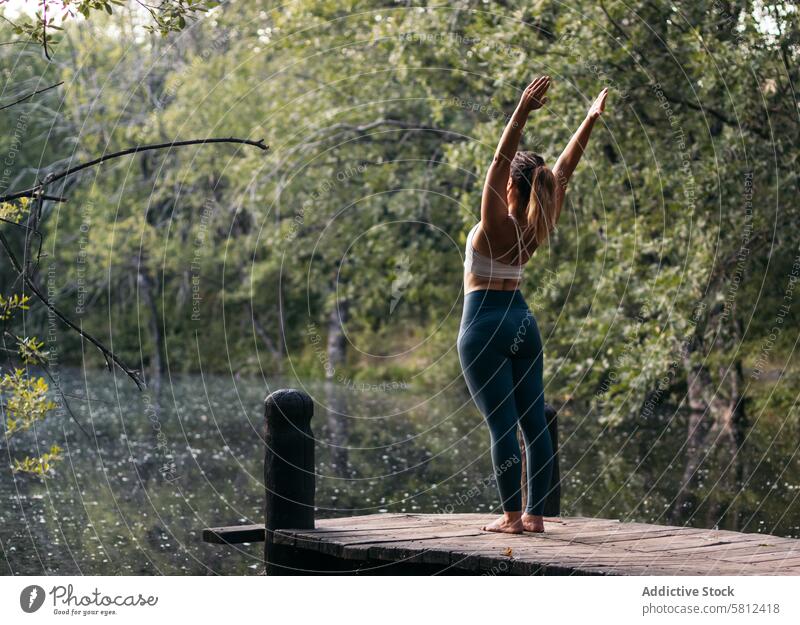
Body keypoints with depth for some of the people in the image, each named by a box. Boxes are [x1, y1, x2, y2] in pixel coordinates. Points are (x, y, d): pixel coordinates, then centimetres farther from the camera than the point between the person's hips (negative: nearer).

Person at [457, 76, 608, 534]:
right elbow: (565, 170, 10)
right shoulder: (538, 228, 3)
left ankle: (512, 516, -5)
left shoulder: (497, 224, -13)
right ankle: (535, 513, 6)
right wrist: (591, 120, 14)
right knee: (534, 421, 4)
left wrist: (523, 112, -28)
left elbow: (499, 161, -22)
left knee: (502, 425, -6)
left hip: (484, 324, -6)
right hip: (523, 320, 6)